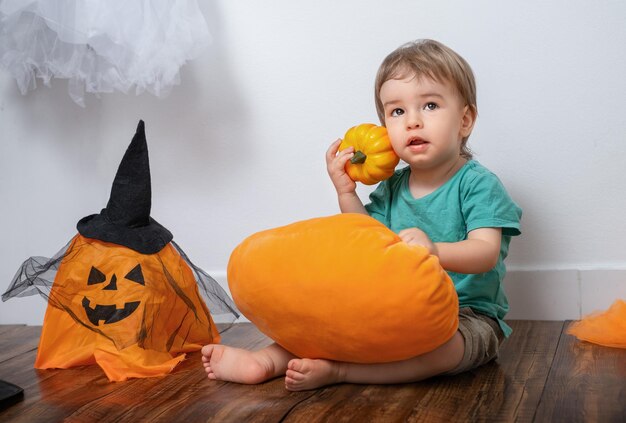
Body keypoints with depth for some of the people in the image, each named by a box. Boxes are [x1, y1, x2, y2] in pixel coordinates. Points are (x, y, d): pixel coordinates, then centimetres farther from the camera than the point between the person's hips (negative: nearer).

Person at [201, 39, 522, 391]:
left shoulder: (477, 184, -10)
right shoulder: (390, 189, 8)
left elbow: (486, 253, -23)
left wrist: (434, 250, -43)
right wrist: (346, 193, -4)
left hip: (469, 318, -6)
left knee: (444, 346, -36)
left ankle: (335, 371, -37)